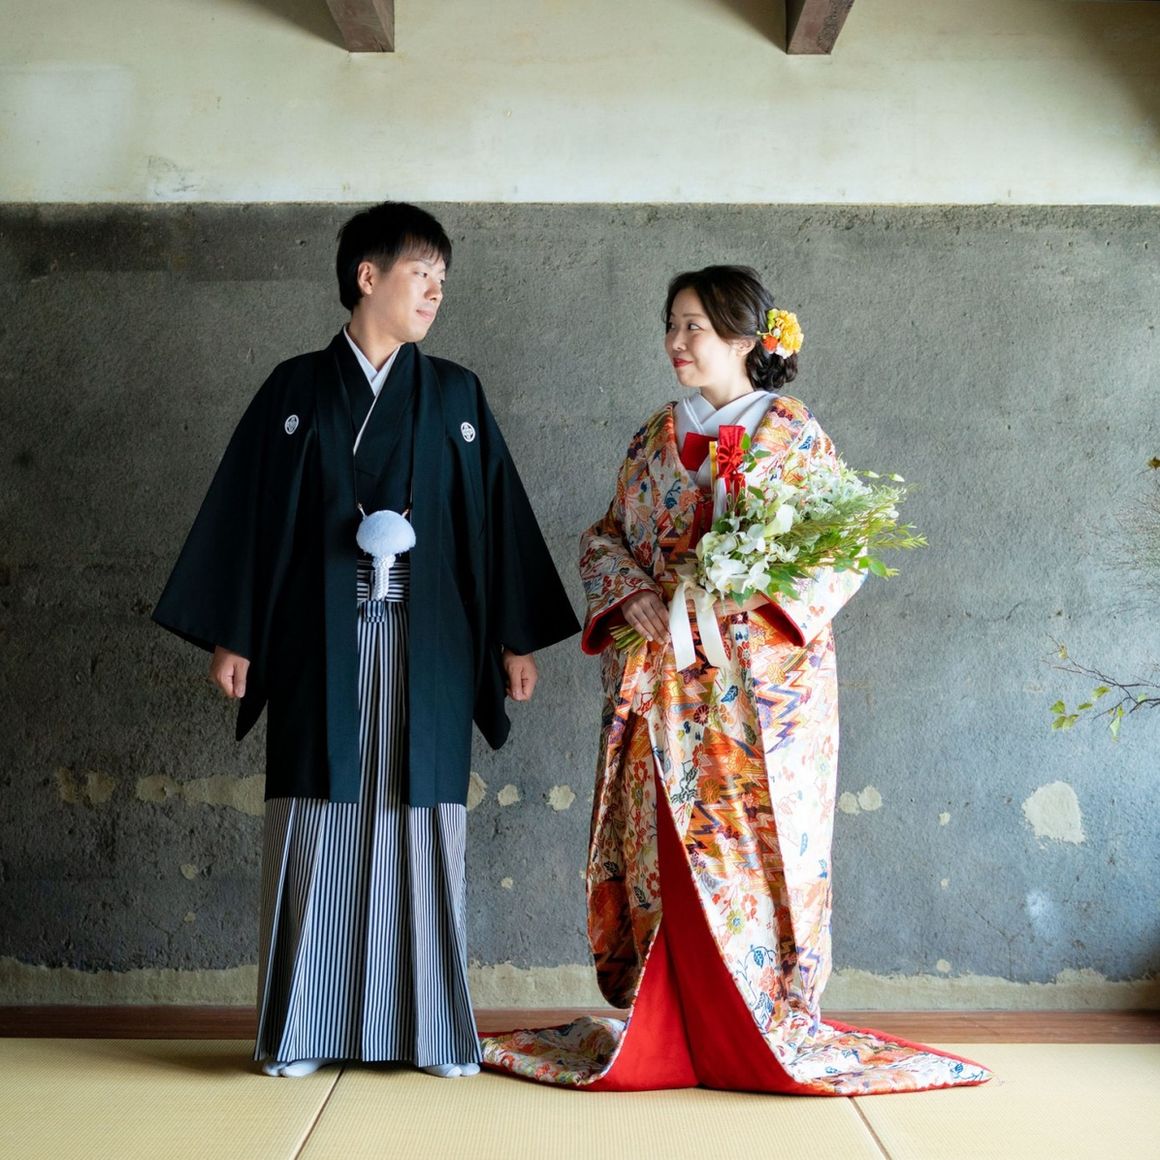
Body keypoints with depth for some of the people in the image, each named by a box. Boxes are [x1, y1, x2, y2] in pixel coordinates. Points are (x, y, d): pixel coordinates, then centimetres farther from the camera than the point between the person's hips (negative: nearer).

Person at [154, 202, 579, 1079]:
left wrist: (516, 638, 4)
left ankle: (433, 1028, 10)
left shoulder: (456, 396, 10)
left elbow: (497, 516, 9)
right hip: (320, 642, -1)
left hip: (427, 644, 1)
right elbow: (246, 511, 5)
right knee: (315, 824, 0)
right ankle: (303, 1030, 8)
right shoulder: (296, 389, 6)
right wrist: (230, 635, -1)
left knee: (422, 821, 1)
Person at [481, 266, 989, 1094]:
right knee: (663, 848, 3)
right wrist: (633, 595, -6)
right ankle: (662, 1030, 12)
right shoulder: (654, 440, 13)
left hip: (763, 684, -3)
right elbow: (605, 538, 14)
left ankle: (769, 1028, 11)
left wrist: (760, 590, -17)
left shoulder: (796, 435, 1)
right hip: (663, 678, 3)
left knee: (758, 841, -1)